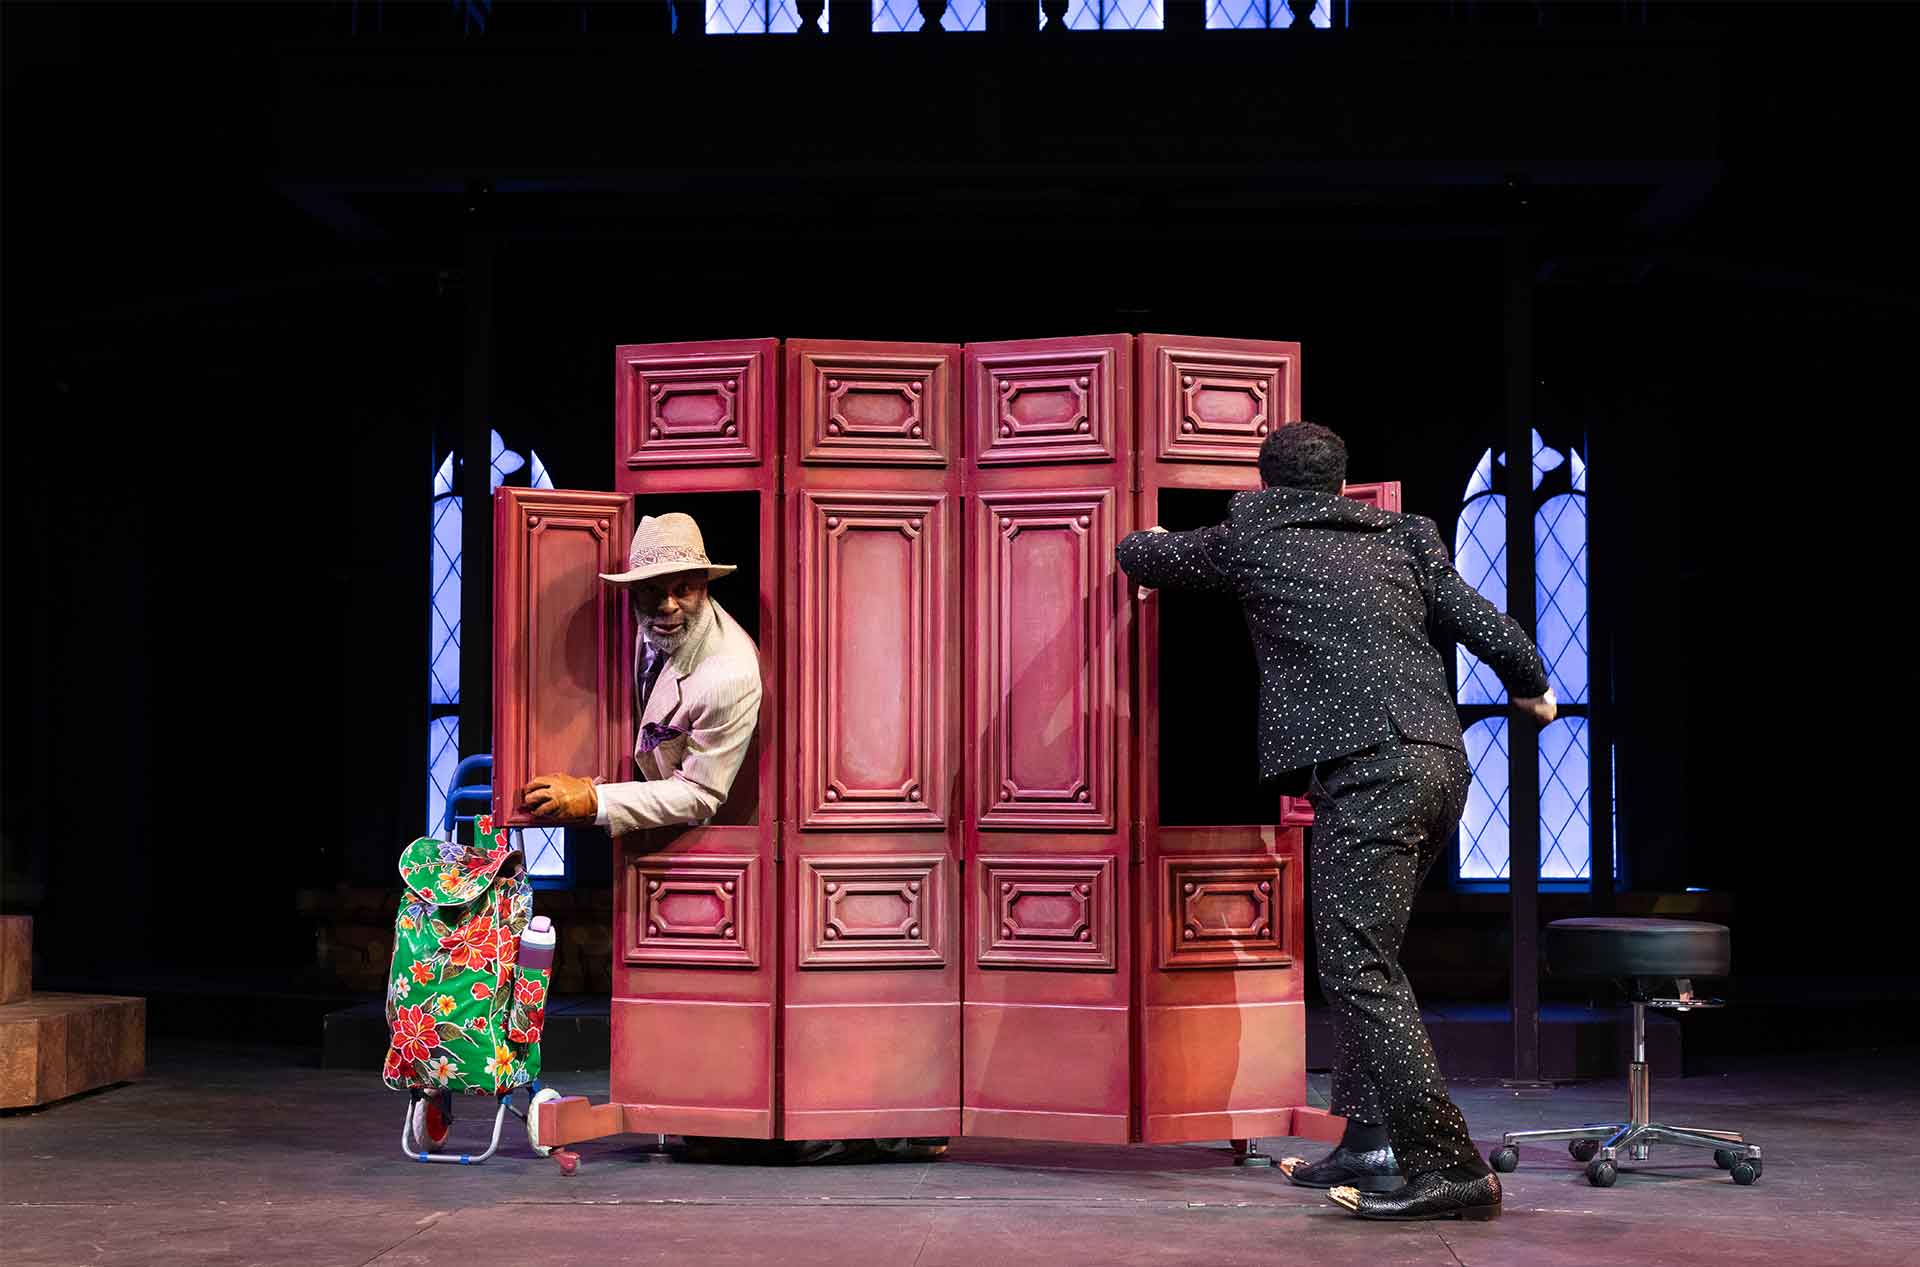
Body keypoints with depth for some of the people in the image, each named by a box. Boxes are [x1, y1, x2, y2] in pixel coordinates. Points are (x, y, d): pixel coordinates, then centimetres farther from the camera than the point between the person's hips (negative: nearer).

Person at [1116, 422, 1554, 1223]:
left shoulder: (1252, 538, 11)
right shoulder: (1400, 539, 20)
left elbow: (1138, 556, 23)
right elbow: (1481, 623, 18)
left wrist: (1159, 560, 48)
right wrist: (1530, 687, 38)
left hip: (1367, 767, -7)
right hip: (1441, 760, 7)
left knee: (1356, 967, -8)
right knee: (1365, 956, 16)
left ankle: (1447, 1166, -14)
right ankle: (1371, 1142, 15)